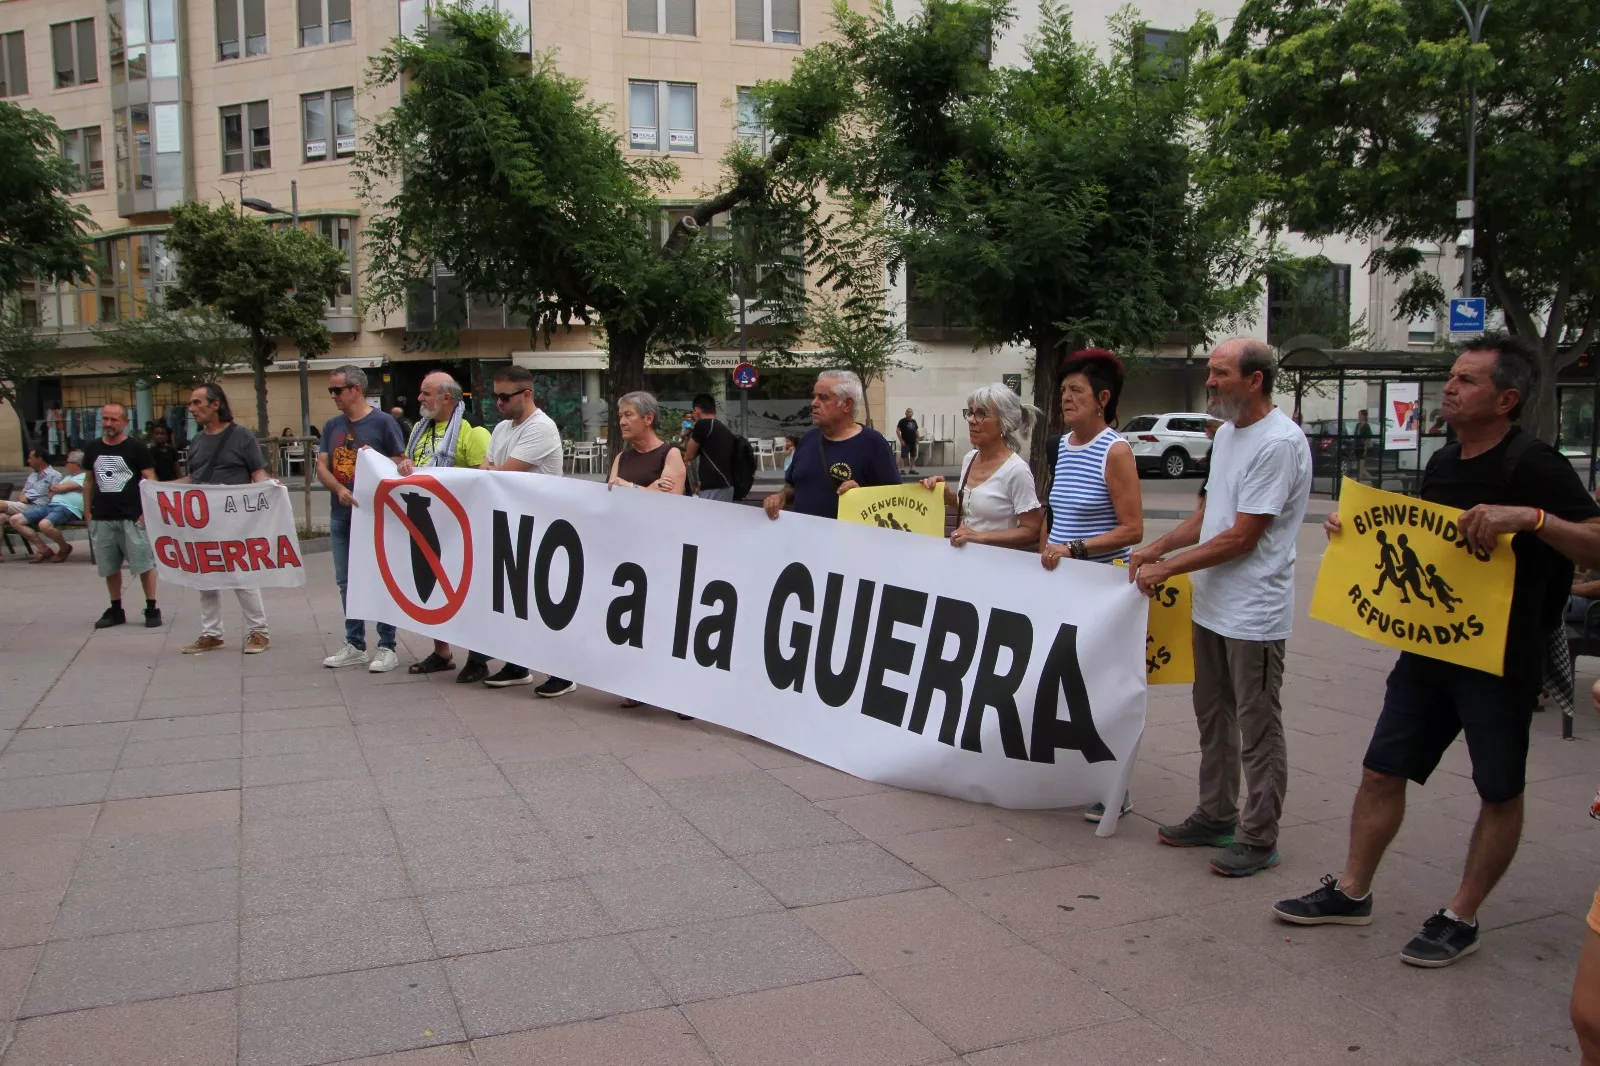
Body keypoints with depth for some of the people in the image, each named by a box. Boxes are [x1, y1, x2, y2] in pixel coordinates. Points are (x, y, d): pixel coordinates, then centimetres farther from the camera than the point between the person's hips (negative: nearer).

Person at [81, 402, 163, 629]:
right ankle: (116, 610, 21)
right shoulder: (93, 448, 10)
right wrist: (88, 511, 13)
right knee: (109, 567, 11)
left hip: (132, 517, -5)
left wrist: (146, 510, -13)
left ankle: (152, 609, 4)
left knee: (144, 564, -4)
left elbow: (150, 479, -5)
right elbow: (89, 481, 18)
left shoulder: (137, 447, -4)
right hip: (102, 518, 5)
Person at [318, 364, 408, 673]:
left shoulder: (383, 422, -6)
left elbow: (401, 462, -3)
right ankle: (354, 645, 22)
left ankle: (387, 647, 7)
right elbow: (321, 467, 4)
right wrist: (340, 489, -14)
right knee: (346, 581, 12)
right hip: (340, 515, 6)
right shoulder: (332, 426, 10)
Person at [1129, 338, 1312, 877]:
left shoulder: (1279, 443, -19)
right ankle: (1216, 817, 32)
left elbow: (1242, 538, -20)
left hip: (1253, 616, -10)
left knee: (1258, 729, 2)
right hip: (1211, 607, 10)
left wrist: (1168, 569, -15)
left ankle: (1258, 838, 14)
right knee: (1213, 717, 18)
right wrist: (1156, 548, 8)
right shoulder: (1227, 433, 12)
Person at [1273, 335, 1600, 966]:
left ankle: (1461, 919, 20)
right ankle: (1351, 892, 23)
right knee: (1382, 770, 10)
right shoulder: (1444, 463, 9)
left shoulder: (1533, 465, -14)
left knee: (1499, 792, 8)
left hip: (1501, 660, -7)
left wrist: (1531, 516, -36)